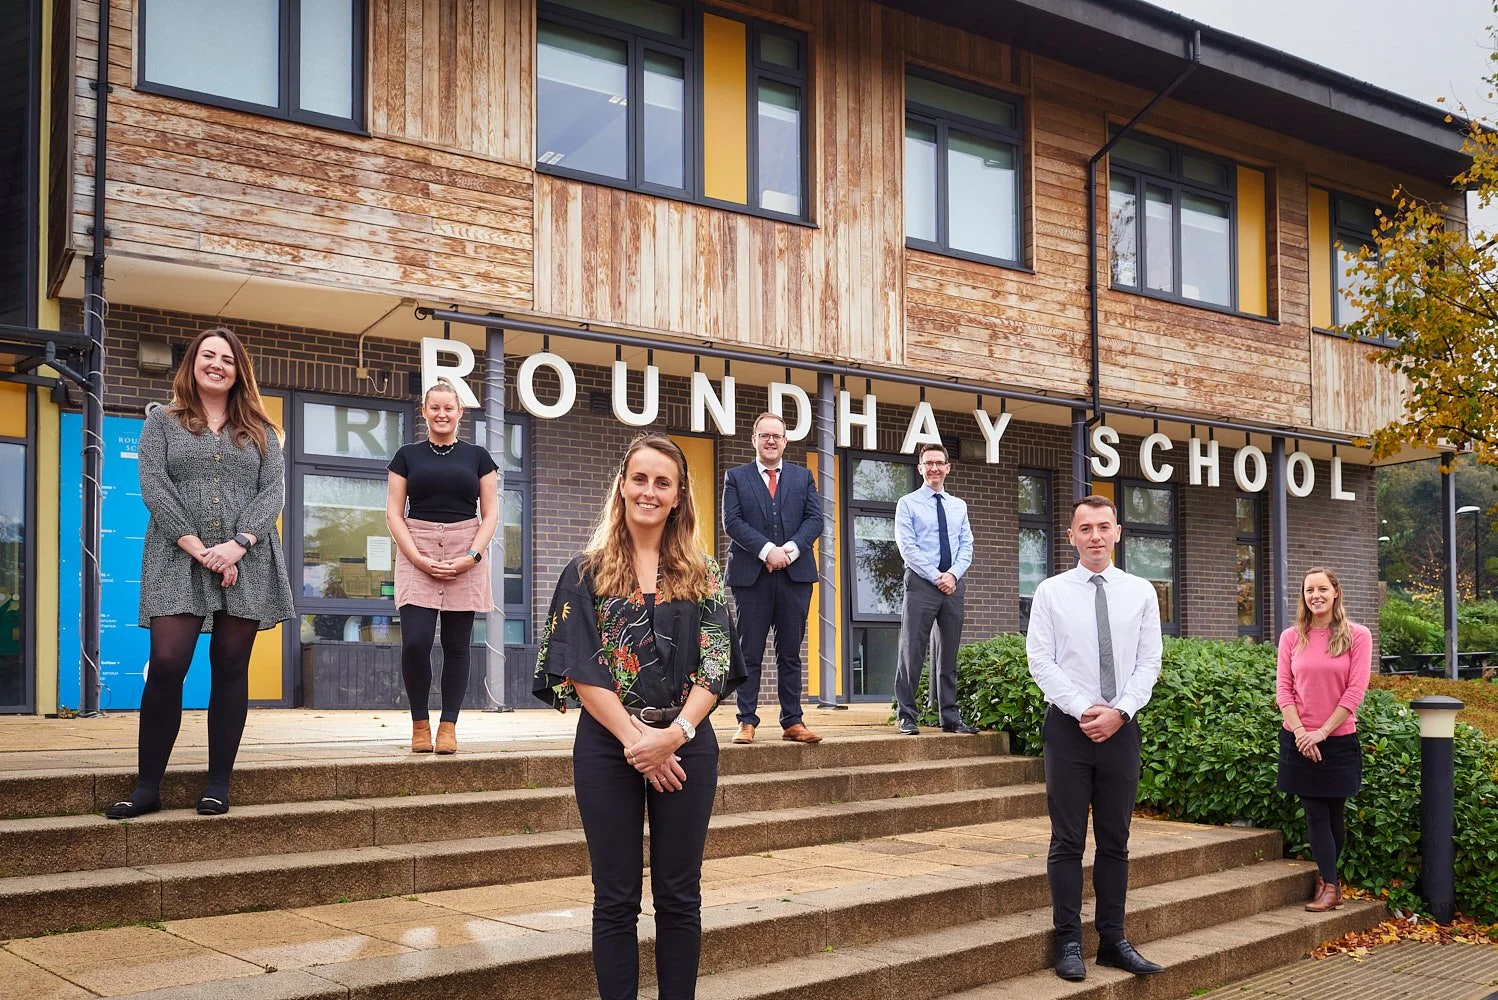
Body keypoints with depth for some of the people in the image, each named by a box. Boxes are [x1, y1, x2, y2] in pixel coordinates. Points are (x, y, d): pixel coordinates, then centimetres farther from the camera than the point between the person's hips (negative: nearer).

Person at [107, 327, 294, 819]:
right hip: (179, 560, -1)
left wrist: (237, 545, -14)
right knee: (166, 666, -11)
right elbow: (153, 487, -1)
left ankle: (219, 784, 8)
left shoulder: (260, 432, 14)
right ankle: (147, 787, -3)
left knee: (231, 669, 2)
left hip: (246, 562, 2)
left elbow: (273, 492, 3)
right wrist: (198, 548, -13)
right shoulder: (162, 421, 11)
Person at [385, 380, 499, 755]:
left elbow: (490, 513, 7)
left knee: (457, 646, 0)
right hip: (416, 557, -1)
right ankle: (419, 723, 3)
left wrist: (472, 556, -8)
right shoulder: (407, 455, 9)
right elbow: (394, 514, 5)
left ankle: (448, 726, 8)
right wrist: (419, 559, -9)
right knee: (415, 642, -12)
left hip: (465, 561, 1)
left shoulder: (477, 456, 10)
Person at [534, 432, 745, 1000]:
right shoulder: (587, 573, 3)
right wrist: (636, 738, -14)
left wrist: (675, 733, -15)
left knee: (679, 896, 7)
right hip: (607, 747, -1)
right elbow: (580, 669, -4)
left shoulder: (702, 575, 7)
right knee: (616, 899, 5)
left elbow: (715, 664, 0)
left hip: (686, 745, 1)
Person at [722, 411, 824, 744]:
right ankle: (747, 722, 4)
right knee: (749, 652, 0)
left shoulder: (803, 476, 14)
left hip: (795, 574, 2)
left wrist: (789, 549, -11)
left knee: (790, 653, 5)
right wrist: (767, 550, -15)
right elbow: (732, 521, -3)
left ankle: (792, 722, 8)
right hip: (751, 575, -2)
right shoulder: (736, 476, 8)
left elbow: (815, 519, 5)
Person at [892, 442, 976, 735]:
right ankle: (906, 717, -1)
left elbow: (966, 546, 10)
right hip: (921, 583, -5)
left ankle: (950, 717, 13)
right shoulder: (908, 504, 2)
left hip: (953, 584, 5)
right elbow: (907, 548, -7)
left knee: (948, 653, 8)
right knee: (912, 652, -5)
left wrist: (953, 574, -8)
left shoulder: (959, 506, 16)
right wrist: (936, 577, -13)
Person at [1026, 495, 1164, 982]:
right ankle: (1069, 942, 7)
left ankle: (1113, 940, 15)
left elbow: (1149, 662, 3)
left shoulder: (1141, 592, 6)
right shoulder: (1051, 592, 0)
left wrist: (1119, 711, -11)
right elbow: (1040, 660, -5)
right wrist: (1084, 710, -13)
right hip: (1068, 726, -2)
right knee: (1067, 840, 1)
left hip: (1121, 727, 2)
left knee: (1116, 840, 8)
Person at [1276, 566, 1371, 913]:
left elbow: (1355, 691, -8)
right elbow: (1283, 688, 1)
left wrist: (1322, 732, -13)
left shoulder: (1357, 636, -3)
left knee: (1334, 815, 8)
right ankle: (1330, 884, 7)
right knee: (1315, 815, 0)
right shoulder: (1291, 637, 3)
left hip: (1338, 739, -1)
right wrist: (1300, 732, -12)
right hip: (1299, 739, 1)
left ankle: (1326, 880, 23)